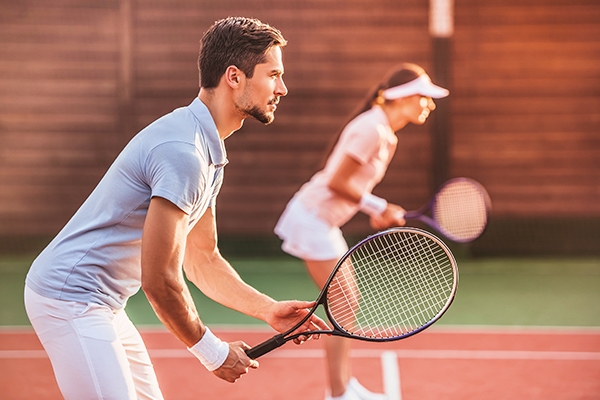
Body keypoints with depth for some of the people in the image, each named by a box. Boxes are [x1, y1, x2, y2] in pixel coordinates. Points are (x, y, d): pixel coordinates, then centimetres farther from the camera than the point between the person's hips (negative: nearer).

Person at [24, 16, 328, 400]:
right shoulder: (182, 152, -23)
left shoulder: (209, 152, 11)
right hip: (70, 297, -11)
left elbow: (202, 260, 20)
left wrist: (269, 309, 8)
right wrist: (213, 352, -12)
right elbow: (160, 281, -24)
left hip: (103, 305, 11)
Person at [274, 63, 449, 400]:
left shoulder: (387, 137, 10)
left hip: (324, 221, 10)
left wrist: (380, 213, 0)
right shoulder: (372, 129, -21)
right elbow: (336, 182, -22)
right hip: (313, 217, -10)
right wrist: (378, 207, -15)